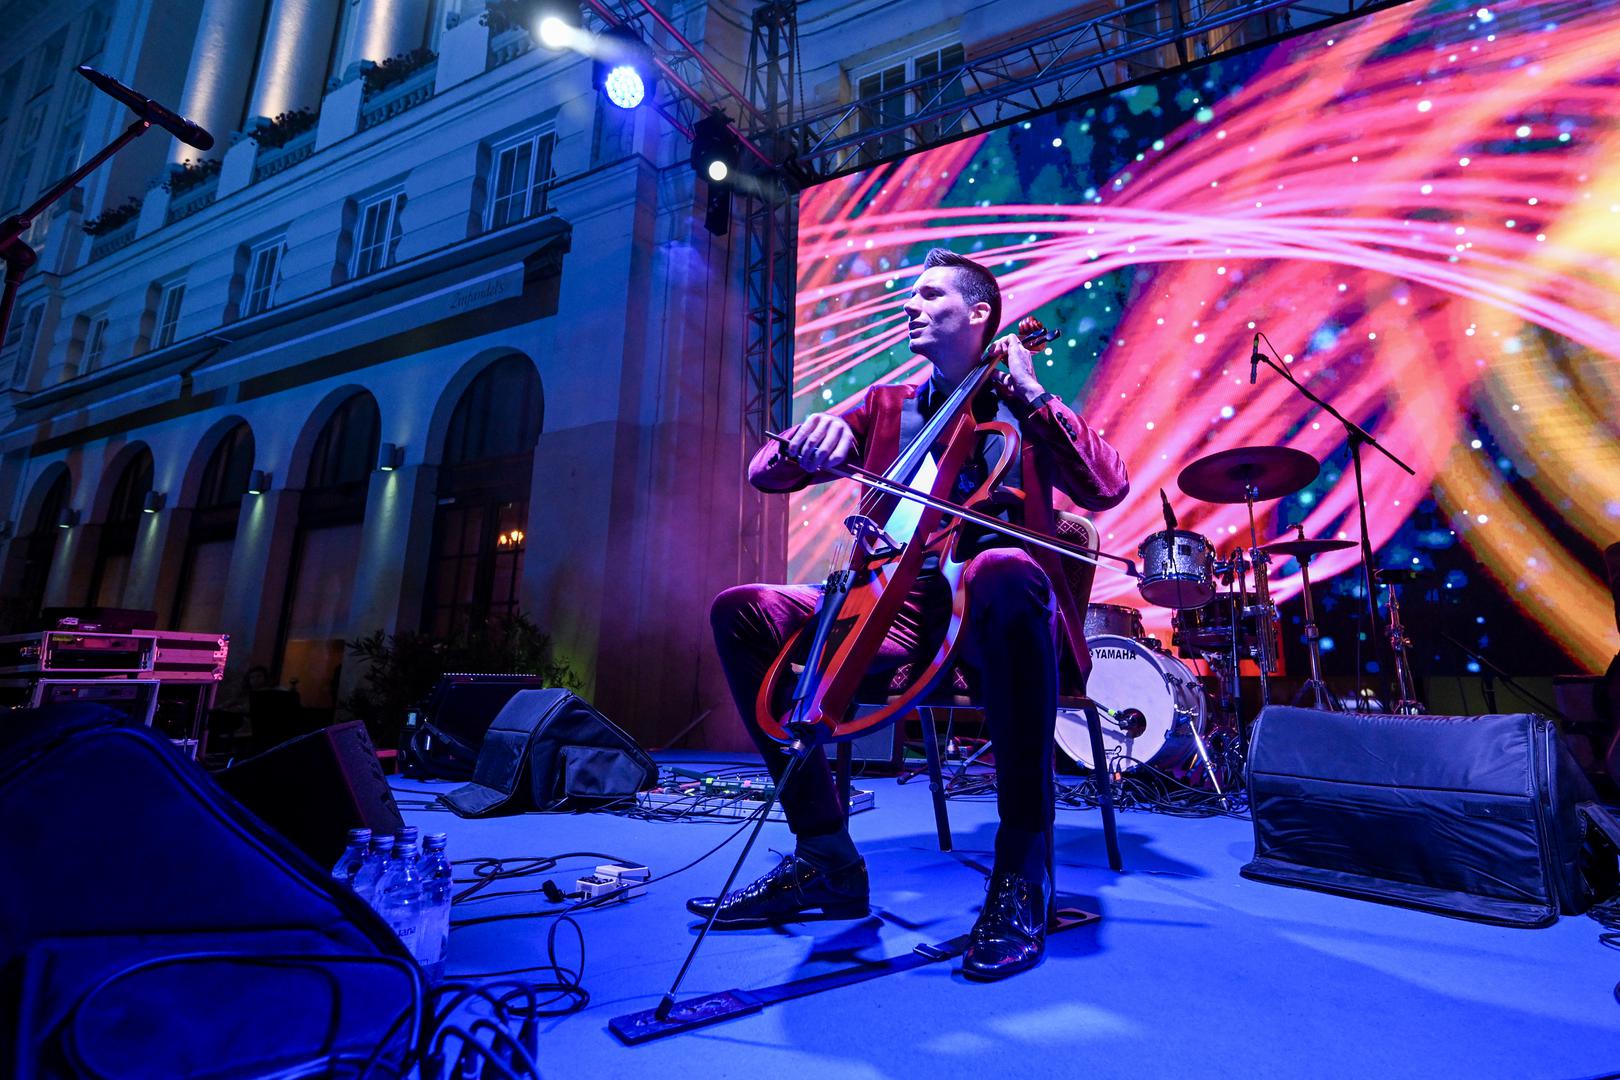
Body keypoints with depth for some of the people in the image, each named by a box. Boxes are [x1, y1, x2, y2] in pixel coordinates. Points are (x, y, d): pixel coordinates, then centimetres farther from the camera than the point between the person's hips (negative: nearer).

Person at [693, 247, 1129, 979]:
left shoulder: (1022, 411, 12)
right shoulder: (885, 406, 18)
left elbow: (1107, 487, -6)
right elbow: (764, 473, 8)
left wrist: (1029, 395, -5)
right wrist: (806, 443, -15)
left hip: (991, 618, -3)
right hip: (903, 613, 4)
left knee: (1003, 573, -38)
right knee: (742, 610, -14)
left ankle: (1024, 873, -24)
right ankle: (827, 859, -11)